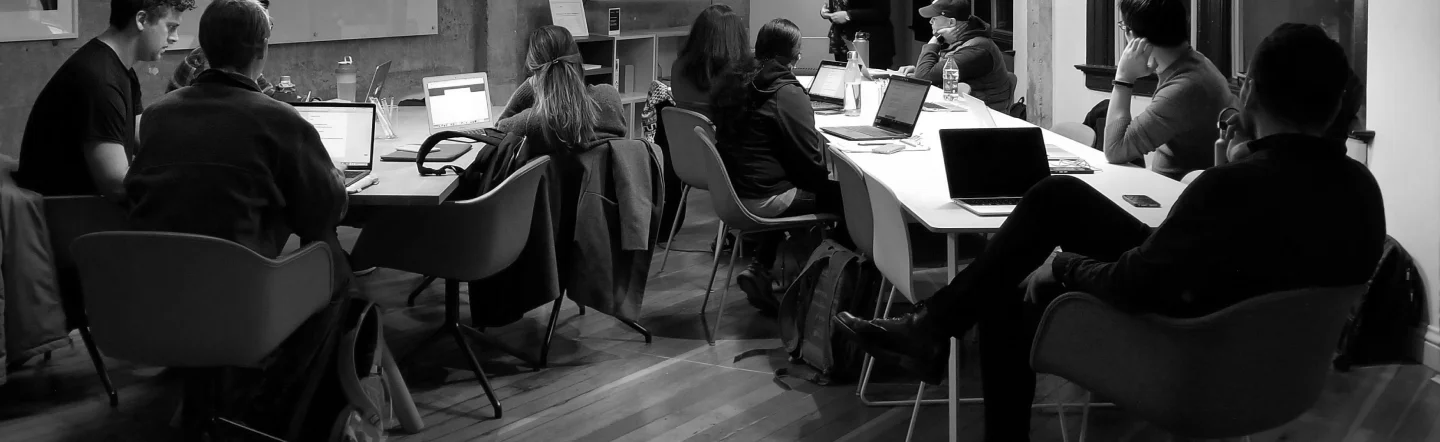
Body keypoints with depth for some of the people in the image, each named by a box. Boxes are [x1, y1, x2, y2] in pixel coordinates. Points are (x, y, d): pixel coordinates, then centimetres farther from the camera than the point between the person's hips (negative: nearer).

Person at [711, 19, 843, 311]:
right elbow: (811, 157, -18)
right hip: (763, 199, -8)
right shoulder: (786, 93, -18)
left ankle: (761, 269, 21)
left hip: (732, 187, 8)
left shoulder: (733, 80, 5)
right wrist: (822, 140, 4)